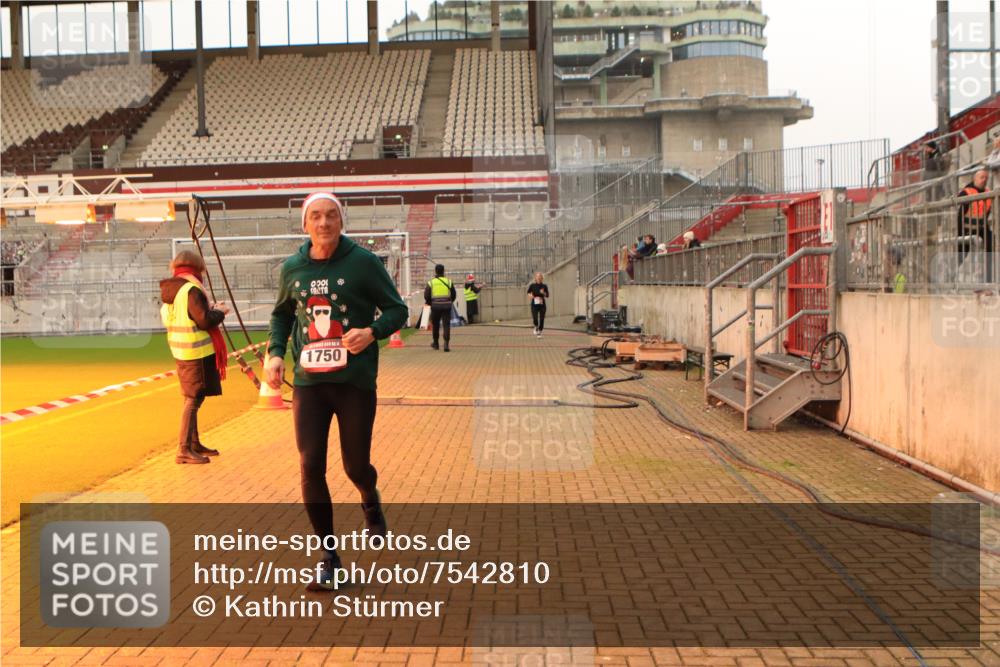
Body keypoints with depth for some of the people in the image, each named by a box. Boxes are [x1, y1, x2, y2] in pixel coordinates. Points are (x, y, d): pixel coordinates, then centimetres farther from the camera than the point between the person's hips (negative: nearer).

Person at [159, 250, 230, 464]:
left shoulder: (168, 291, 11)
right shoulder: (192, 290, -16)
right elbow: (205, 320, -20)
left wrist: (210, 309, 18)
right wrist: (220, 311, -2)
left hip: (180, 352, 9)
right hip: (198, 352, -9)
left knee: (192, 397, 18)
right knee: (193, 399, -7)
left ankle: (194, 444, 28)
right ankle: (184, 450, -8)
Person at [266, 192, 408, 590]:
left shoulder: (363, 262, -6)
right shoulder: (292, 268, 5)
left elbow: (397, 310, -1)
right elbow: (281, 314, 21)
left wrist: (372, 331, -21)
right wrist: (275, 352, 4)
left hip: (355, 381, -2)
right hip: (308, 381, 3)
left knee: (356, 467, 4)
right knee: (310, 467, -4)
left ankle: (371, 500, 44)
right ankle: (329, 559, 10)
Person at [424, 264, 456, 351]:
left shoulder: (431, 282, 0)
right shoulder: (449, 282, 3)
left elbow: (426, 296, -1)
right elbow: (453, 295, 8)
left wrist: (430, 303, 16)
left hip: (435, 306, 0)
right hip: (447, 306, 0)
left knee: (435, 325, 15)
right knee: (446, 325, -1)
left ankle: (436, 343, 26)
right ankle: (446, 344, -13)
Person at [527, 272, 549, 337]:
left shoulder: (544, 286, 2)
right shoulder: (532, 285, 0)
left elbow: (547, 296, 5)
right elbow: (528, 292, 13)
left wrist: (543, 293, -15)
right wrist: (530, 295, -8)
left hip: (542, 305, 1)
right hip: (534, 305, -1)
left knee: (541, 319, 0)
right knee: (535, 319, -14)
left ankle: (539, 332, 16)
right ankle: (536, 327, 20)